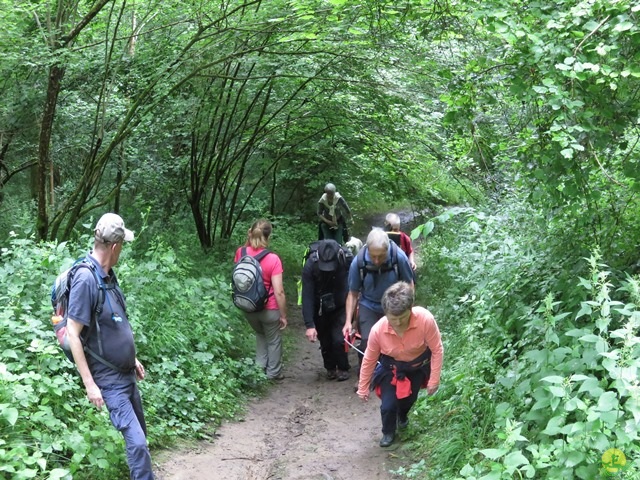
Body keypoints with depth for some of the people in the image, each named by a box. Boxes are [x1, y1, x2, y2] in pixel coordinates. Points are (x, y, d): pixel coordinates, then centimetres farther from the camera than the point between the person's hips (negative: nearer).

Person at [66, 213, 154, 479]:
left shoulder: (107, 274, 4)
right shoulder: (86, 279, -21)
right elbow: (72, 334, -21)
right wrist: (89, 384, -20)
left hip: (126, 373, 8)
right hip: (109, 380, -8)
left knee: (140, 435, 16)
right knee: (137, 442, -10)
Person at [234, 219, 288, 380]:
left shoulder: (241, 253, -12)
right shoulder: (272, 259, -23)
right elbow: (279, 292, -21)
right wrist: (283, 315, -6)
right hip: (269, 308, -4)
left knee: (260, 334, 32)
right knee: (274, 340, 22)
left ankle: (259, 367, 30)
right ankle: (274, 373, 36)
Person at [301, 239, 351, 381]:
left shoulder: (346, 263, -27)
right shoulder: (310, 265, -27)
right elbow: (307, 296, -26)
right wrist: (309, 325, -30)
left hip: (339, 309, -1)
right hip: (320, 310, 1)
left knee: (339, 339, -8)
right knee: (325, 341, 8)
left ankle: (343, 368, 17)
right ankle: (330, 367, 33)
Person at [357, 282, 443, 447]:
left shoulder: (425, 319, -39)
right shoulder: (378, 330, -33)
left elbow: (437, 350, -22)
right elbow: (369, 360, -15)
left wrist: (434, 380, -16)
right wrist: (363, 388, -5)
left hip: (418, 364, 1)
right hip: (391, 366, 0)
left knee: (409, 398, 15)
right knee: (388, 404, -7)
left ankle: (402, 415, 54)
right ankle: (388, 432, 27)